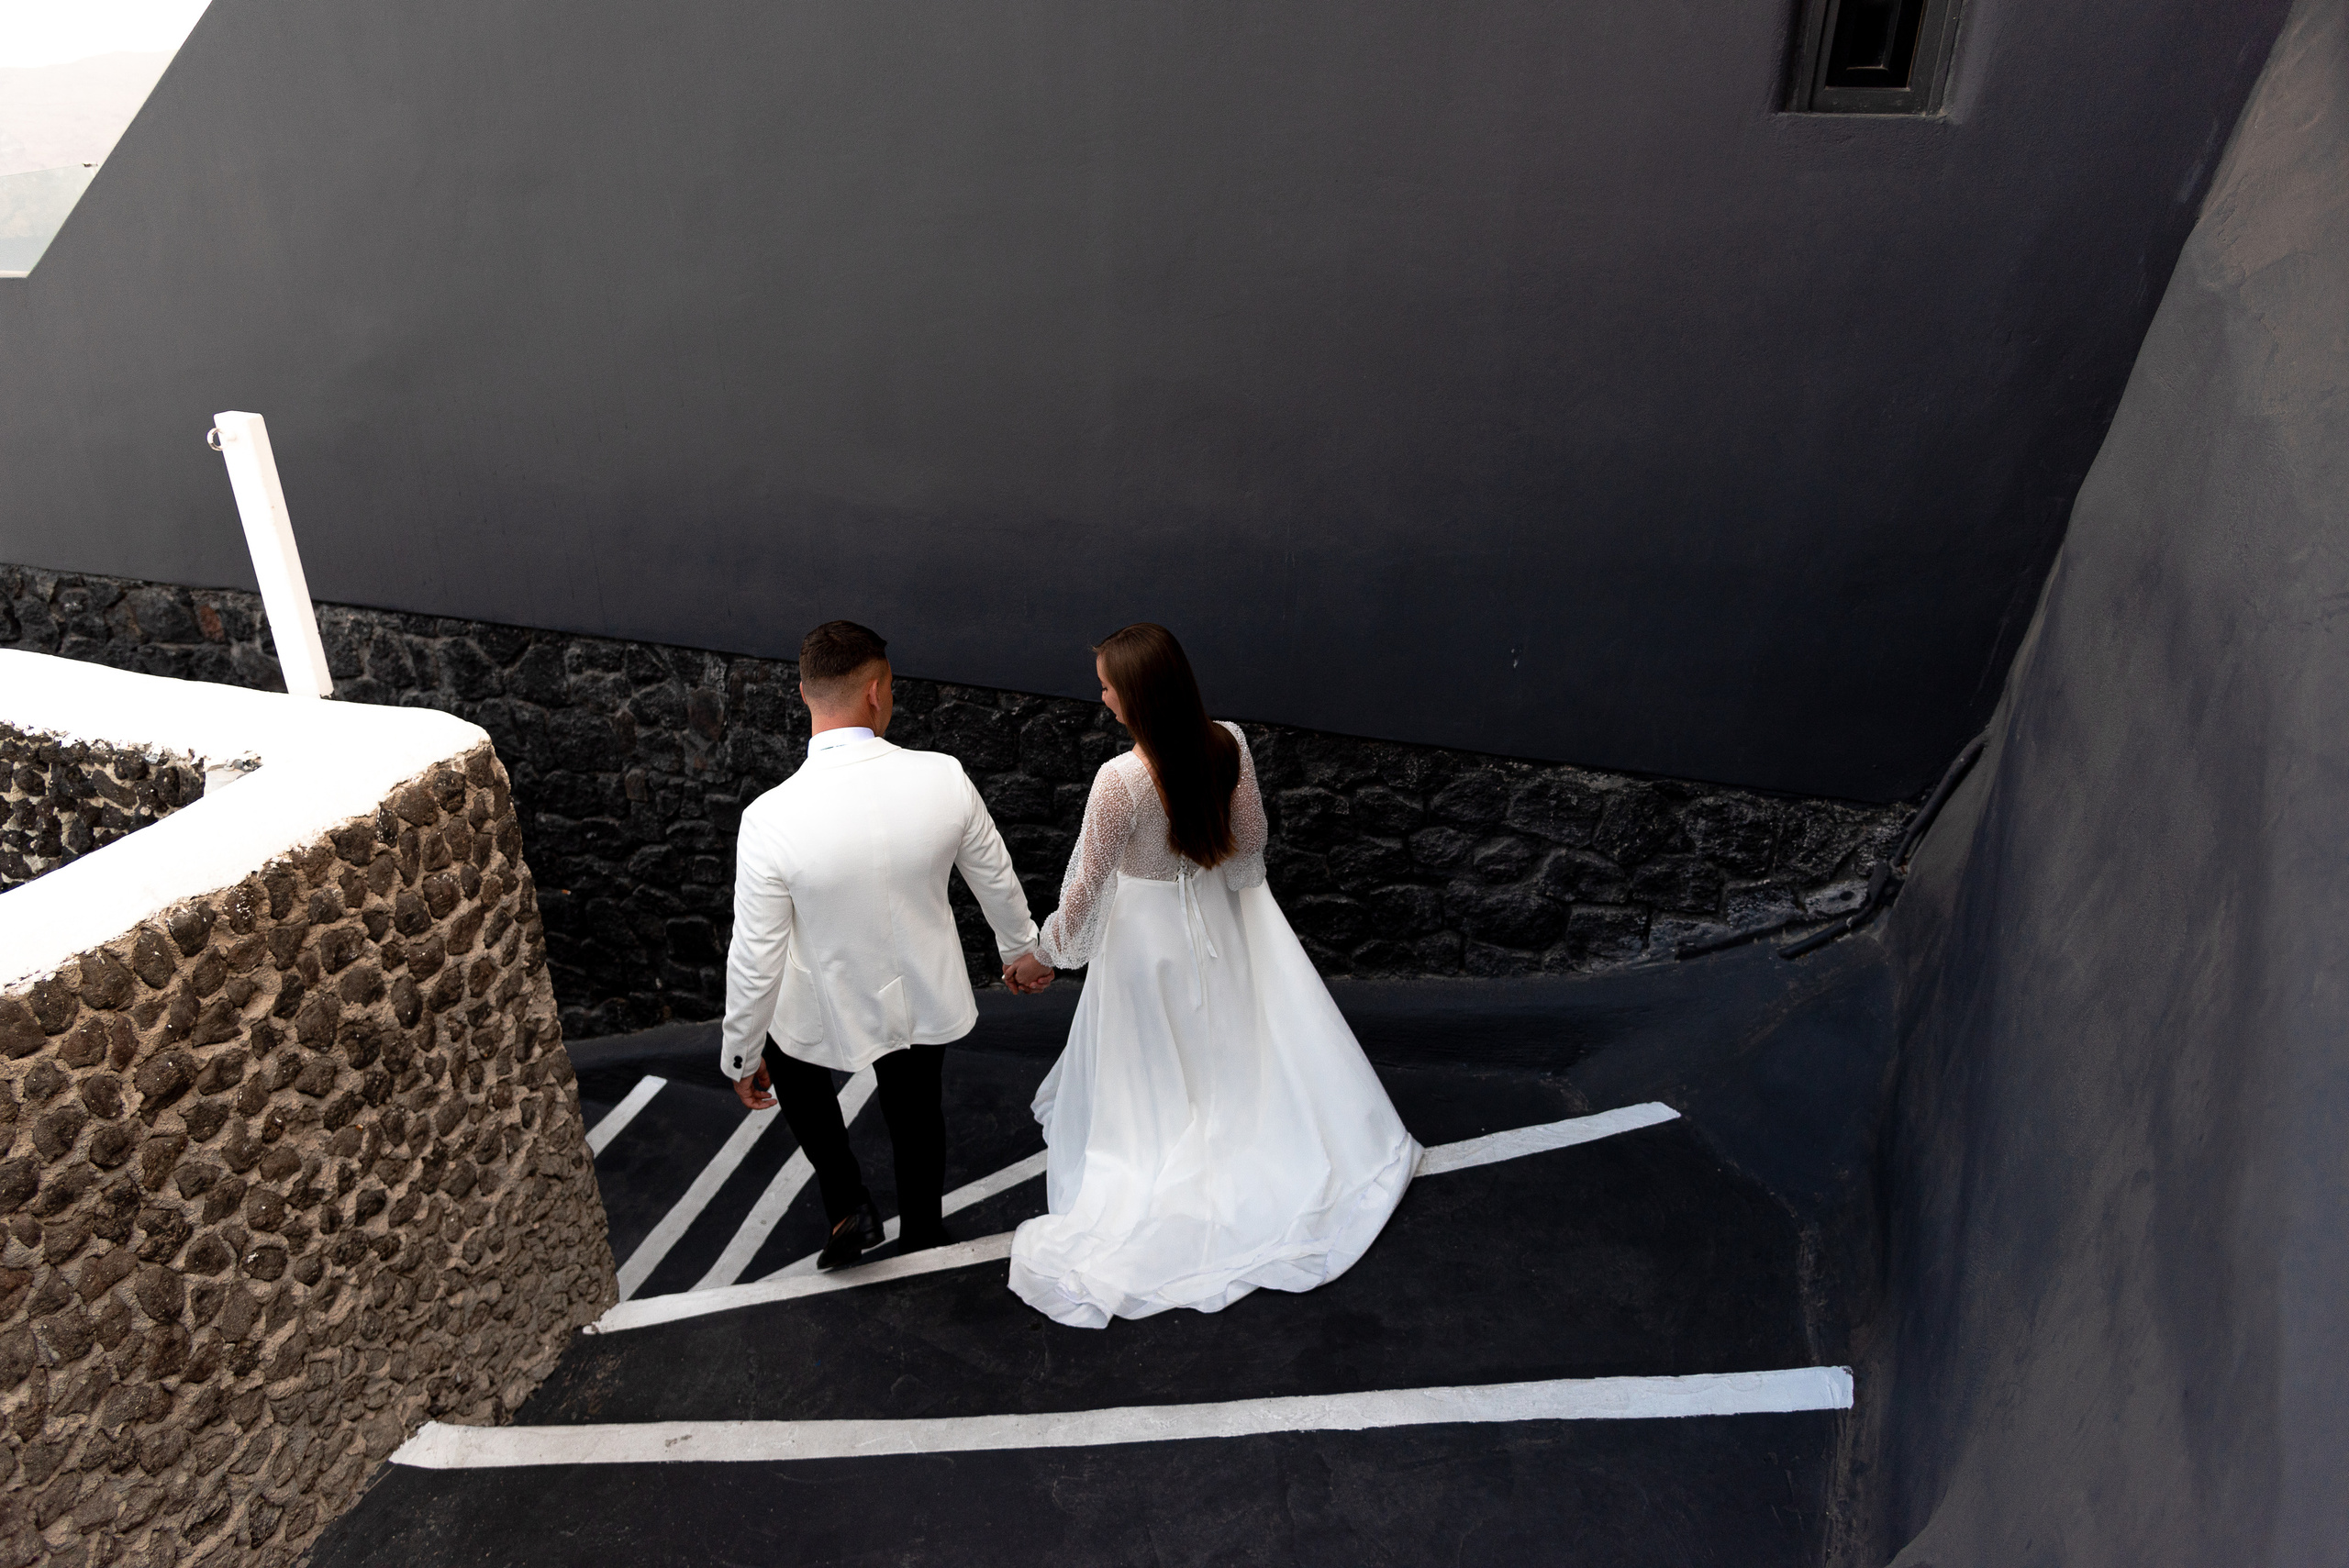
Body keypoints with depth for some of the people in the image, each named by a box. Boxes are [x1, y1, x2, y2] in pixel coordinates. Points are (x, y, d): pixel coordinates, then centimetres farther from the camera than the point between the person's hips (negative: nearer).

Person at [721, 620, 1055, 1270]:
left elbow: (756, 960, -19)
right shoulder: (944, 778, -22)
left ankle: (848, 1205, 27)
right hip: (927, 998, 2)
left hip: (829, 1014, -2)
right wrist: (1022, 948, 16)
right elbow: (996, 877, -4)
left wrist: (743, 1056, -1)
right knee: (916, 1106, 28)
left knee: (785, 1055, 32)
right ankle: (921, 1235, 50)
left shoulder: (770, 819, -29)